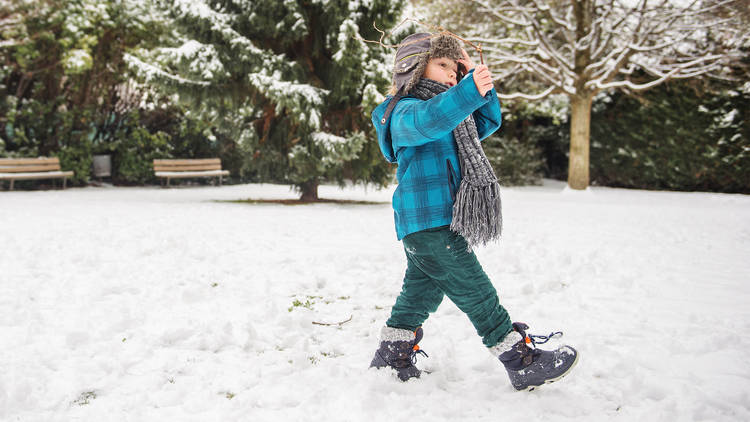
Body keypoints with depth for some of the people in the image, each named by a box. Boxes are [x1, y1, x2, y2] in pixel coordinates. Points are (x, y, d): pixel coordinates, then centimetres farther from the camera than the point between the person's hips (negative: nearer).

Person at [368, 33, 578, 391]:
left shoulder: (453, 114, 24)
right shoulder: (405, 112, -9)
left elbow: (488, 121, 25)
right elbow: (428, 121, -33)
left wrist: (477, 79, 13)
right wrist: (469, 91, -47)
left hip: (441, 223, 10)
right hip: (427, 222, -10)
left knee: (420, 293, 16)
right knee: (477, 294, -4)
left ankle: (389, 360, 27)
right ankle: (523, 364, 3)